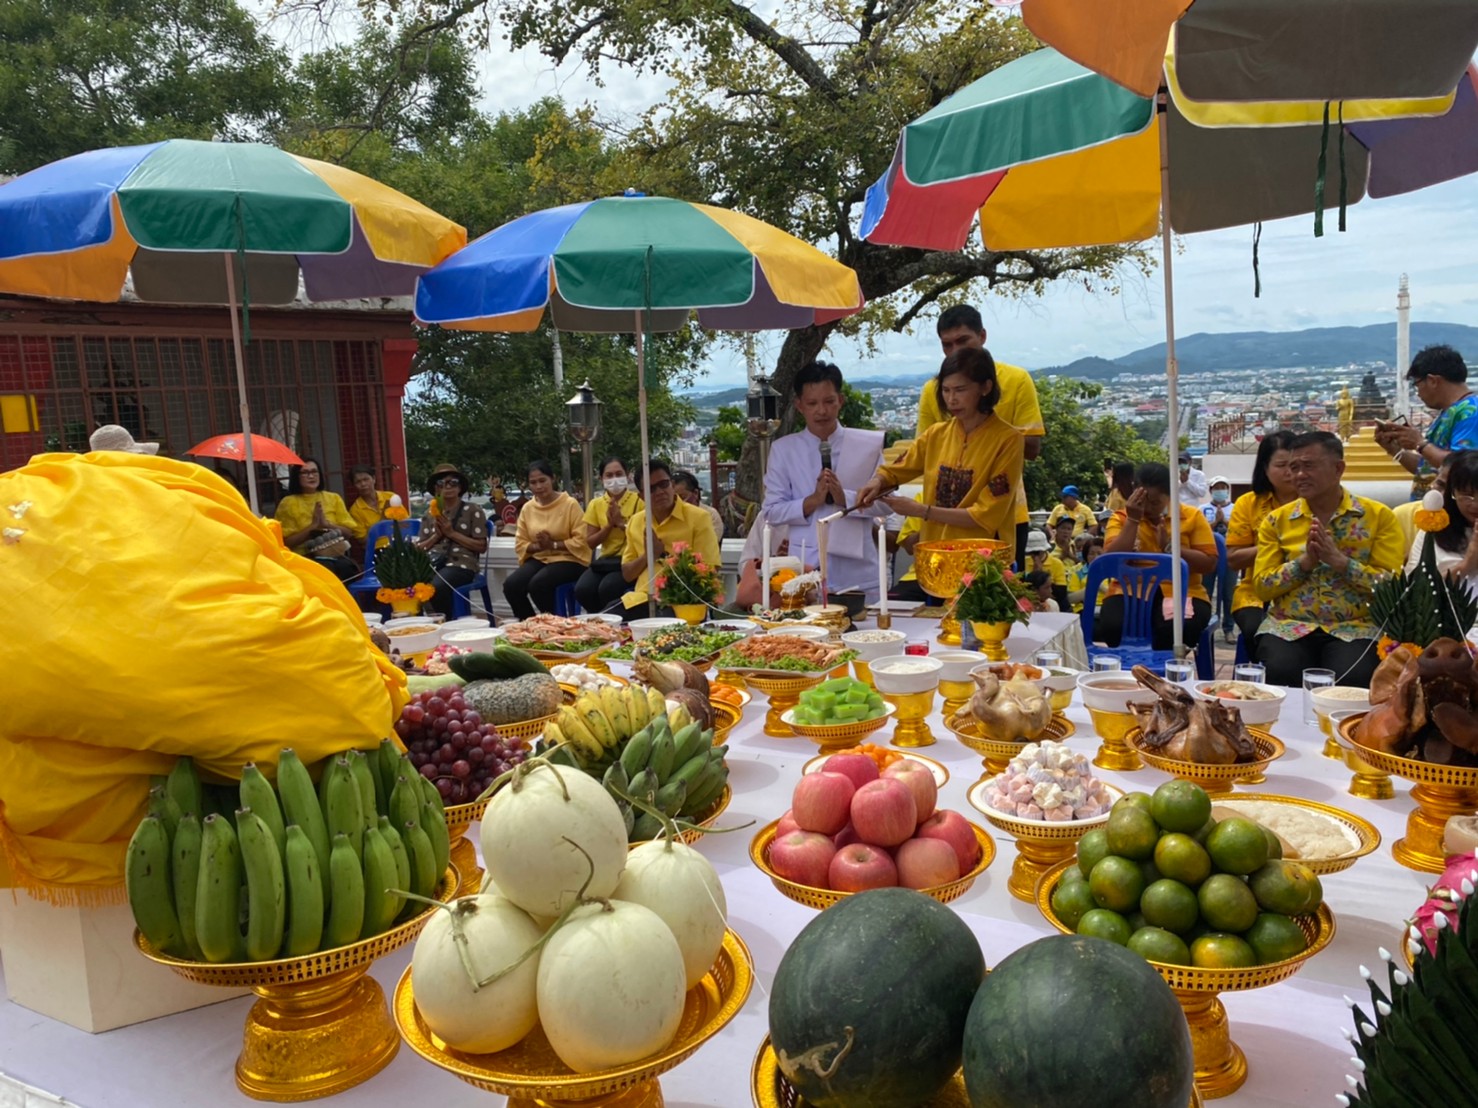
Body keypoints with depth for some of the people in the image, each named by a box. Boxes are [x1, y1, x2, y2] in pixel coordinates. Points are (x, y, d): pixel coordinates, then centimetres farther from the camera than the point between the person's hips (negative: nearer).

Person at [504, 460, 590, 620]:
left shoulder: (570, 504, -8)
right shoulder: (527, 508, 8)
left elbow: (581, 541, -12)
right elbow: (520, 544, 9)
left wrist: (553, 545, -20)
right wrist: (537, 546, -11)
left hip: (568, 559, -5)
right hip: (539, 559, 5)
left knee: (538, 583, -32)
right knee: (511, 584, -22)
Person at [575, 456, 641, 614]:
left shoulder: (638, 501, -2)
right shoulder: (595, 504, 9)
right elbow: (590, 543, 6)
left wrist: (621, 523, -14)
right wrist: (609, 525, -8)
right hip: (605, 560, 4)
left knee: (607, 588, -32)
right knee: (582, 589, -23)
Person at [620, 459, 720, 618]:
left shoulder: (698, 517, 0)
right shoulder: (635, 522, 16)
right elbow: (627, 575, 19)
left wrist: (663, 555, -9)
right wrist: (647, 556, -1)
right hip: (641, 599, 5)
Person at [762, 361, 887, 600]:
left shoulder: (869, 444, 3)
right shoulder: (783, 449, 4)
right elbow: (772, 511, 2)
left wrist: (845, 498, -15)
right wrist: (812, 501, -13)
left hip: (857, 570, 0)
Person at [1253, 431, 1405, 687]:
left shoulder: (1378, 516, 5)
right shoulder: (1277, 520, 9)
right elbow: (1262, 586, 2)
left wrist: (1339, 560, -14)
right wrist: (1305, 561, -12)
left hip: (1355, 627, -1)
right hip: (1288, 626, 1)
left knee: (1350, 679, -30)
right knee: (1281, 674, -29)